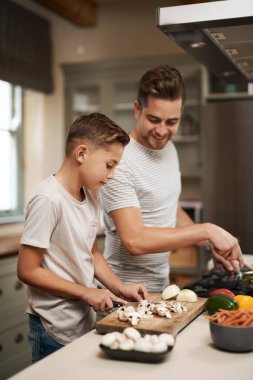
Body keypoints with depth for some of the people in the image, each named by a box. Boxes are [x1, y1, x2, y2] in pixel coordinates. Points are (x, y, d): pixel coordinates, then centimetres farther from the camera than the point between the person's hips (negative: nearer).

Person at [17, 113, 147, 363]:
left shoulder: (90, 196, 3)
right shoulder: (48, 200, -22)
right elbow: (27, 270, -19)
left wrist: (119, 287, 0)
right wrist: (86, 292, -17)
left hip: (86, 321, 8)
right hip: (55, 331, -7)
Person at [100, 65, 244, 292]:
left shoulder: (169, 149, 2)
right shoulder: (120, 162, -24)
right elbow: (134, 241, -30)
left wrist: (211, 245, 2)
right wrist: (207, 231, -27)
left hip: (162, 282, 8)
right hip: (129, 290, -8)